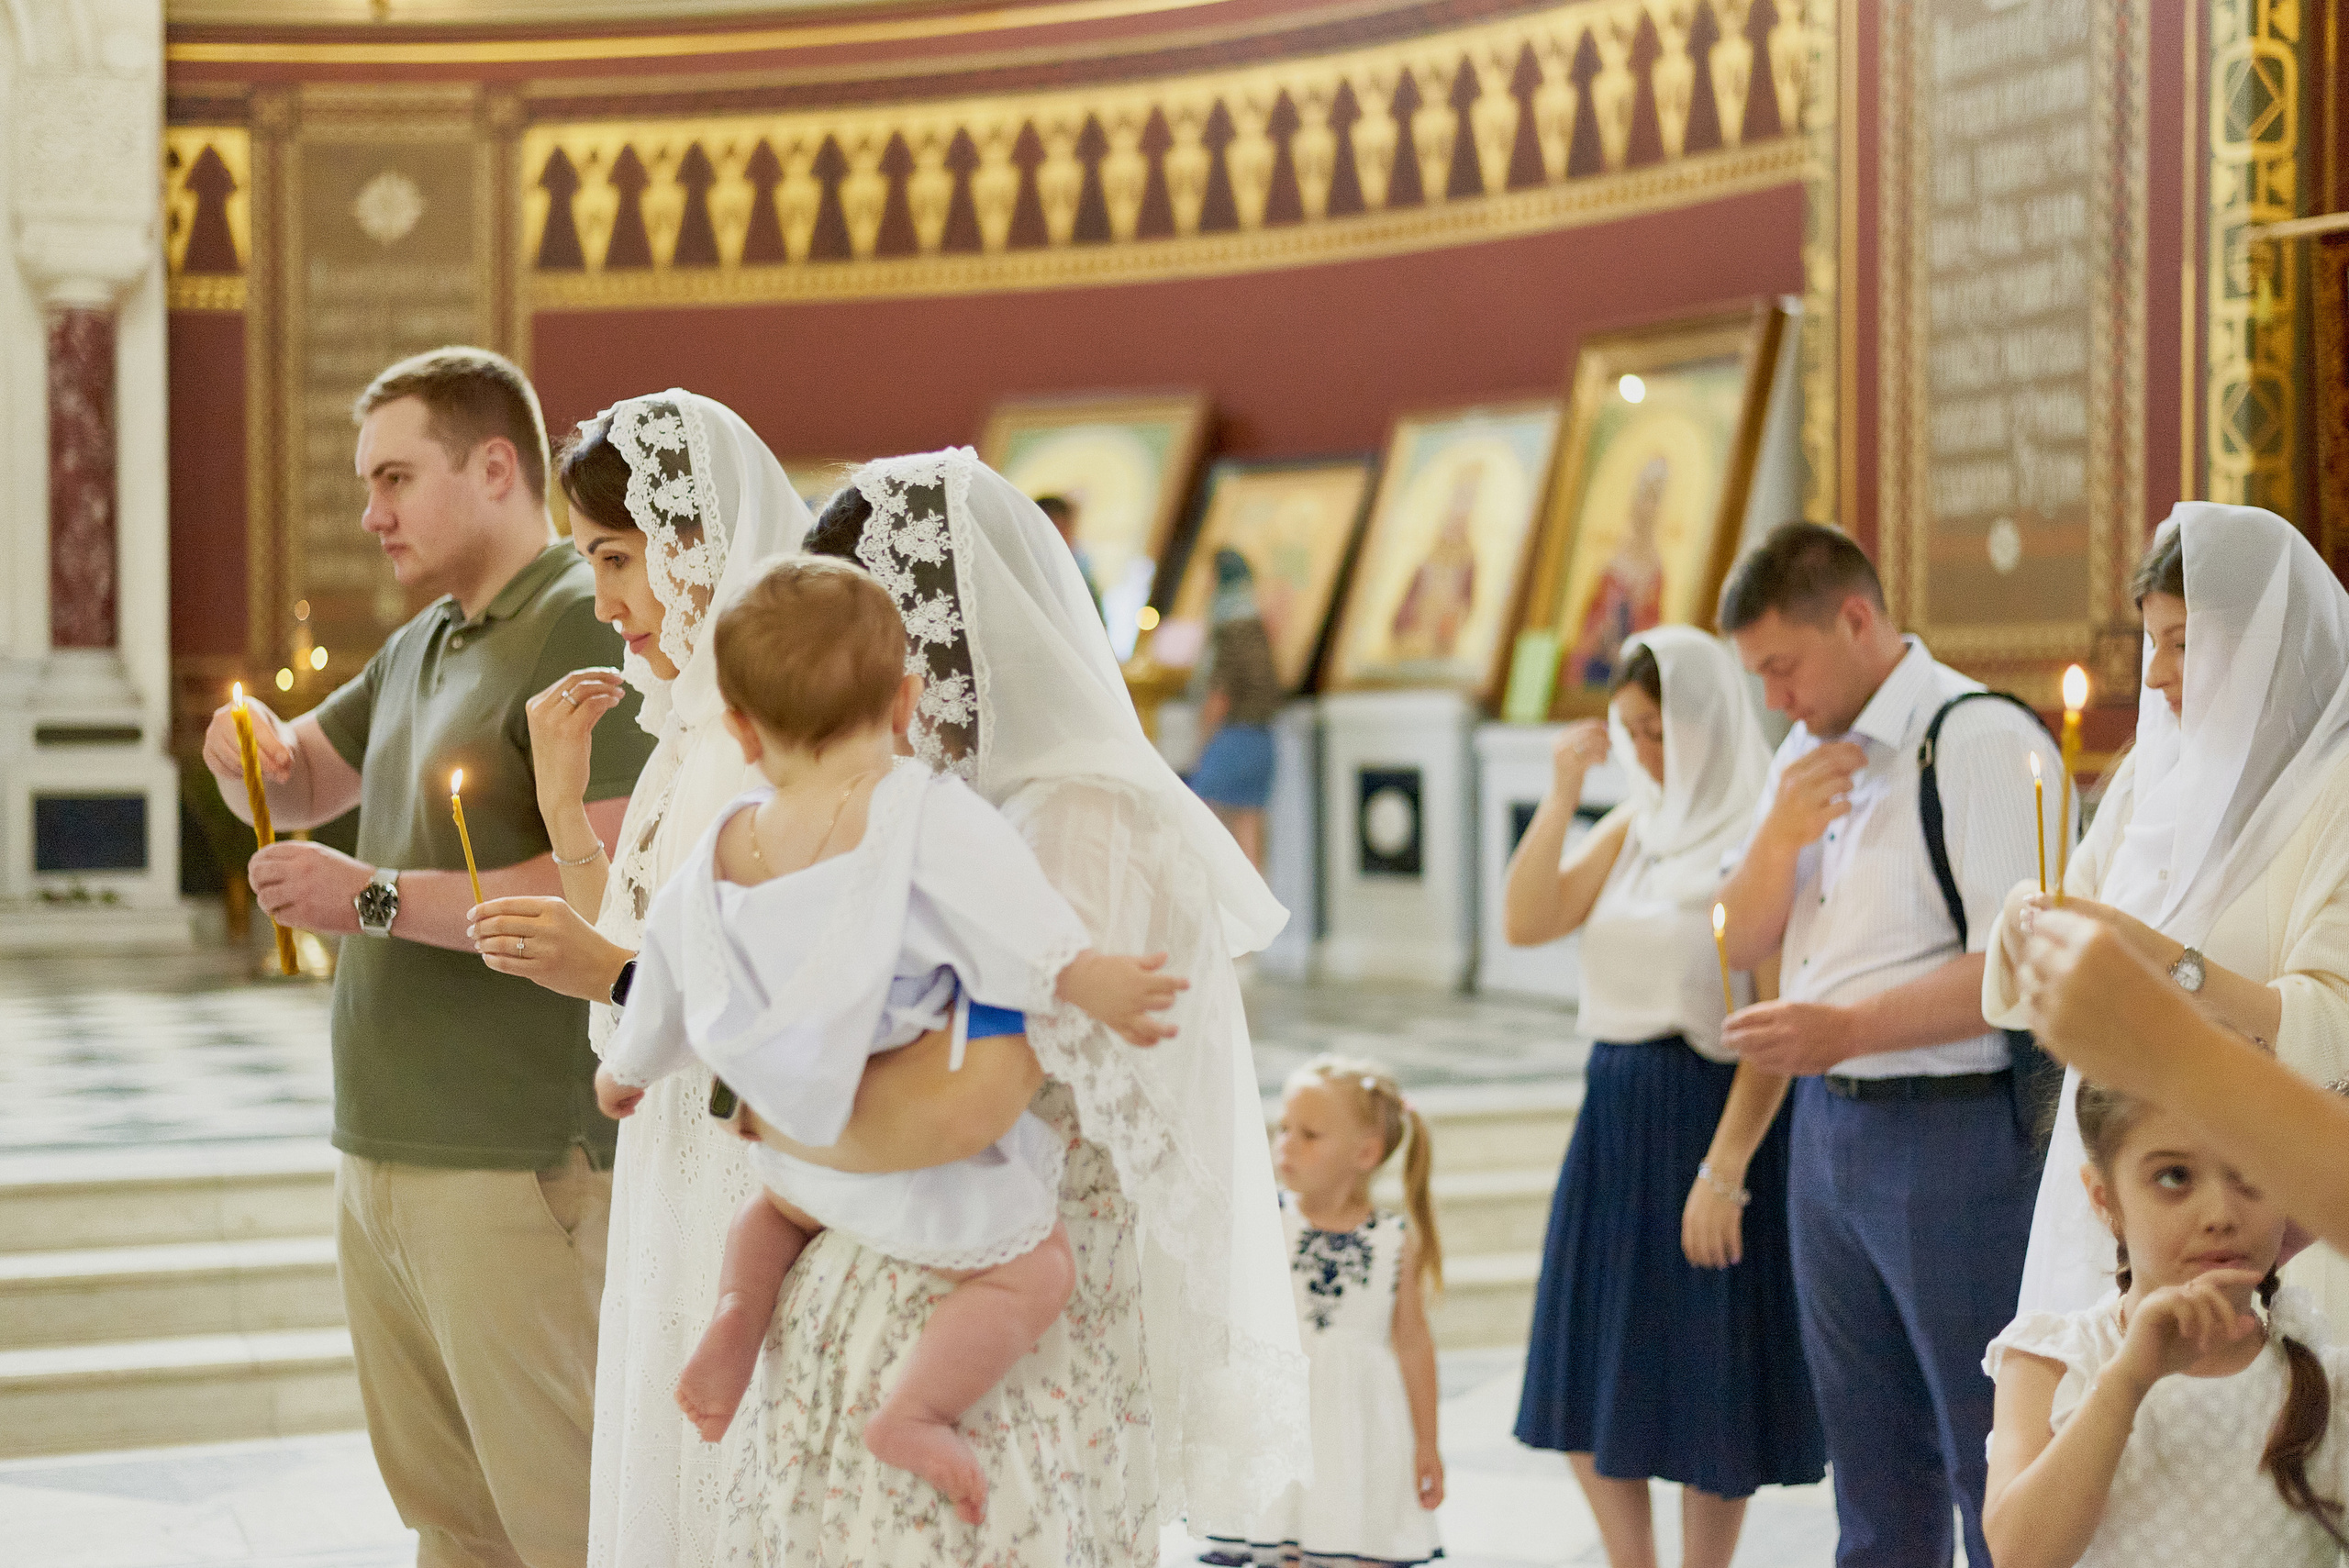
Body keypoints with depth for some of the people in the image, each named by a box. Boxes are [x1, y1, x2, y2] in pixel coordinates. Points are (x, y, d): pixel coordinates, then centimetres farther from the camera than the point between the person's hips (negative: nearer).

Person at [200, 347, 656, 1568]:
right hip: (385, 1150, 9)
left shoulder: (587, 629, -13)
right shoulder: (421, 645, 17)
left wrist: (377, 898, -23)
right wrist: (252, 755, 2)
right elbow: (304, 784, 26)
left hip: (516, 1168, -9)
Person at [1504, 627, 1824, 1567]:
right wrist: (1563, 792, -6)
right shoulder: (1633, 829, 9)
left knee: (1704, 1382, 5)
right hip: (1617, 1114, 7)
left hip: (1714, 1113, -7)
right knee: (1588, 1382, 12)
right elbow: (1526, 922, -1)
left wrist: (1723, 1170, -21)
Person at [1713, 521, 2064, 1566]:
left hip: (1953, 1133, -8)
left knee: (1993, 1468, -1)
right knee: (1872, 1458, 17)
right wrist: (1781, 834, -4)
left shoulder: (1983, 743, -14)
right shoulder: (1807, 756, 13)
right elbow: (1740, 942, 15)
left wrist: (1847, 1028, -27)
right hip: (1825, 1123, 8)